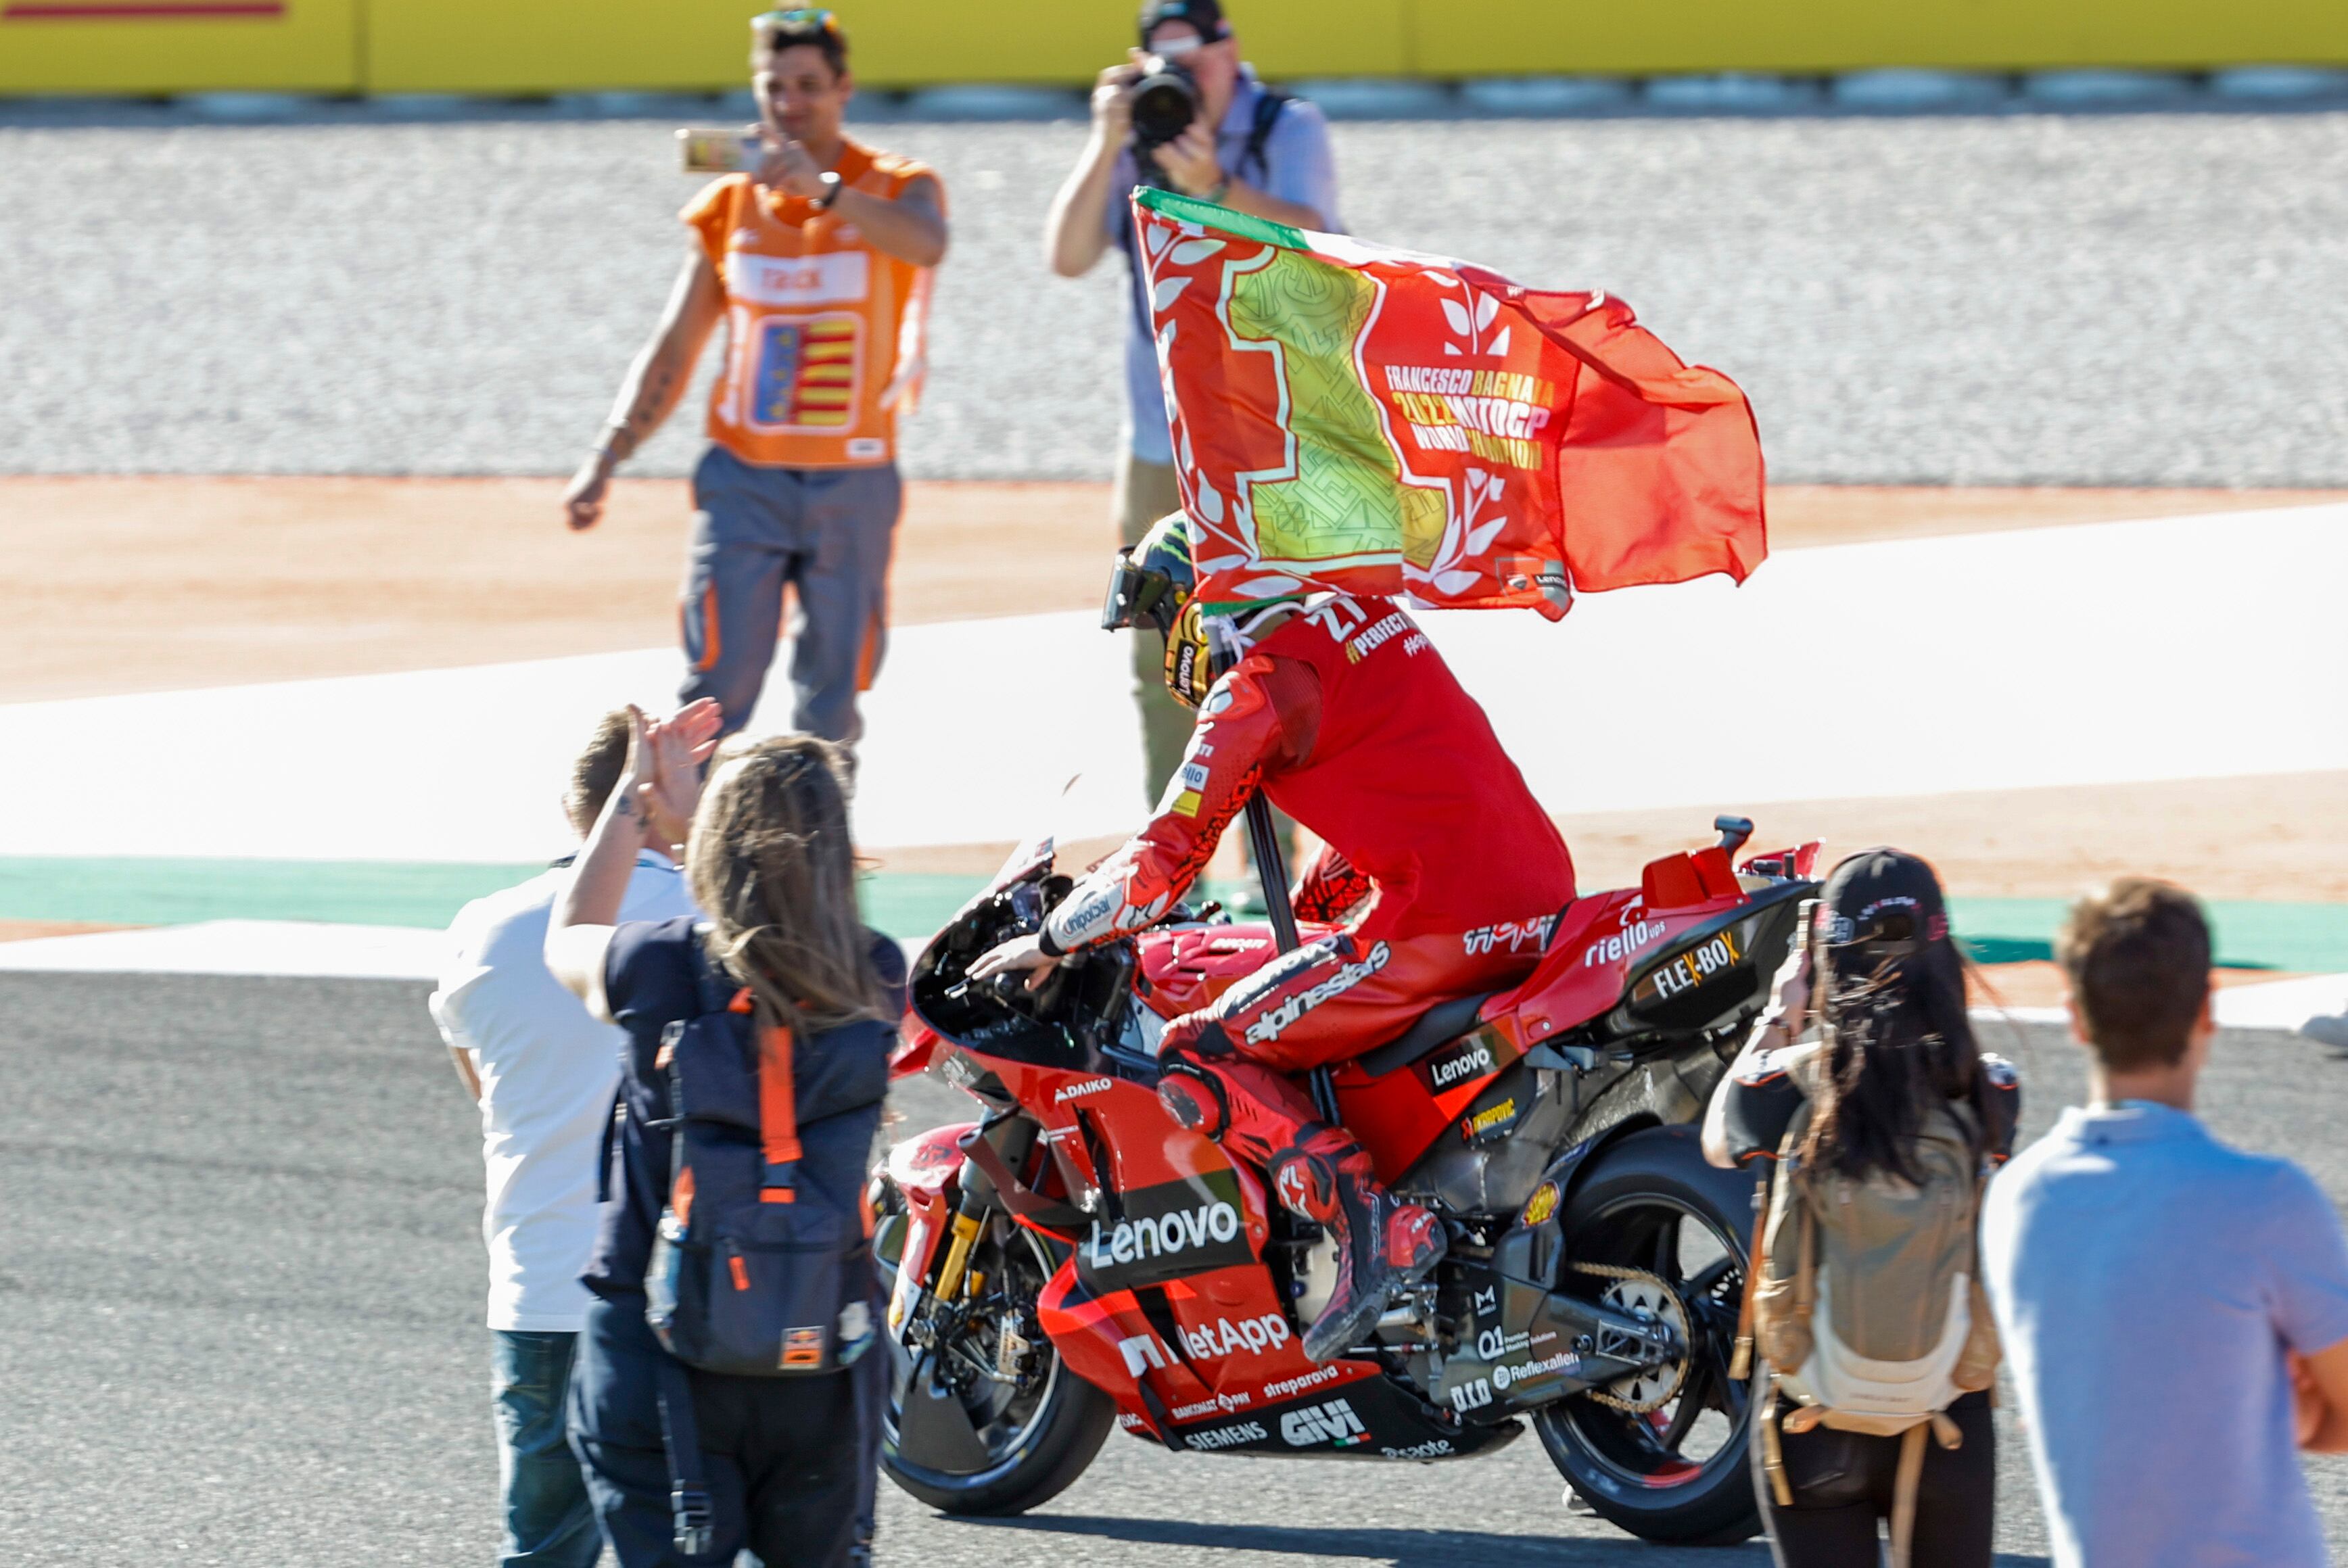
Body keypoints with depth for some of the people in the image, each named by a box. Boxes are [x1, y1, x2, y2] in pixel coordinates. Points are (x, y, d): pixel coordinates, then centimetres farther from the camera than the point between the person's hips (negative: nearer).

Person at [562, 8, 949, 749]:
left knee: (831, 707, 3)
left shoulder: (896, 188, -3)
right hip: (744, 479, 1)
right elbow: (673, 351, 11)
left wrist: (825, 189, -45)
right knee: (715, 697, -9)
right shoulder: (728, 207, 7)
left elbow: (926, 244, -29)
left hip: (852, 487, -1)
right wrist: (608, 456, 0)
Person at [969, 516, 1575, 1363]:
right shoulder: (1362, 616, 21)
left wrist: (1052, 941, 9)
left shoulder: (1262, 682, -4)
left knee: (1196, 1060, -5)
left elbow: (1167, 859, -6)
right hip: (1545, 894, 9)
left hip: (1439, 923, -9)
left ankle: (1373, 1224, -21)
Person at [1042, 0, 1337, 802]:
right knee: (1161, 669, 7)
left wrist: (1214, 187, -37)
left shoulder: (1289, 131, -6)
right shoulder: (1134, 141, 4)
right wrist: (1107, 145, -16)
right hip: (1161, 446, 4)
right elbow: (1068, 256, -6)